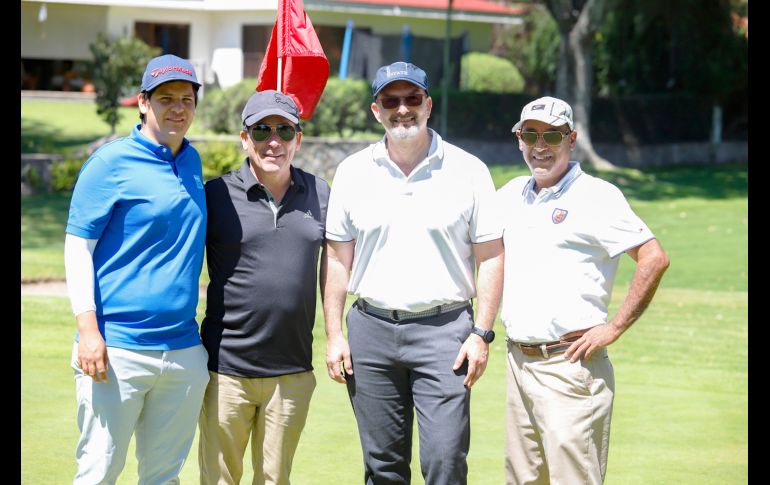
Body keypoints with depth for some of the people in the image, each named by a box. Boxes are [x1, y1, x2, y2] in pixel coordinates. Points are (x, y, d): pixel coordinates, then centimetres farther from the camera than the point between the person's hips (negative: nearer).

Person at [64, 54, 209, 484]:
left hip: (184, 351, 6)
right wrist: (88, 330, -15)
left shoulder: (192, 161, 14)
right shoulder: (111, 162, -5)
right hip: (118, 350, -6)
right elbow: (78, 247, -8)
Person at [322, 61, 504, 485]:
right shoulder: (352, 172, 7)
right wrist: (334, 334, 3)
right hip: (371, 328, 2)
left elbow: (489, 257, 2)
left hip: (444, 328, -2)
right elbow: (337, 259, 10)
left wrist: (481, 333, -6)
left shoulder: (468, 170, 2)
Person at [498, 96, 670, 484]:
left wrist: (615, 327, -15)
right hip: (517, 361, 7)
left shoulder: (596, 195, -7)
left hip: (570, 362, -7)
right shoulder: (511, 194, 14)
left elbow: (654, 258, -14)